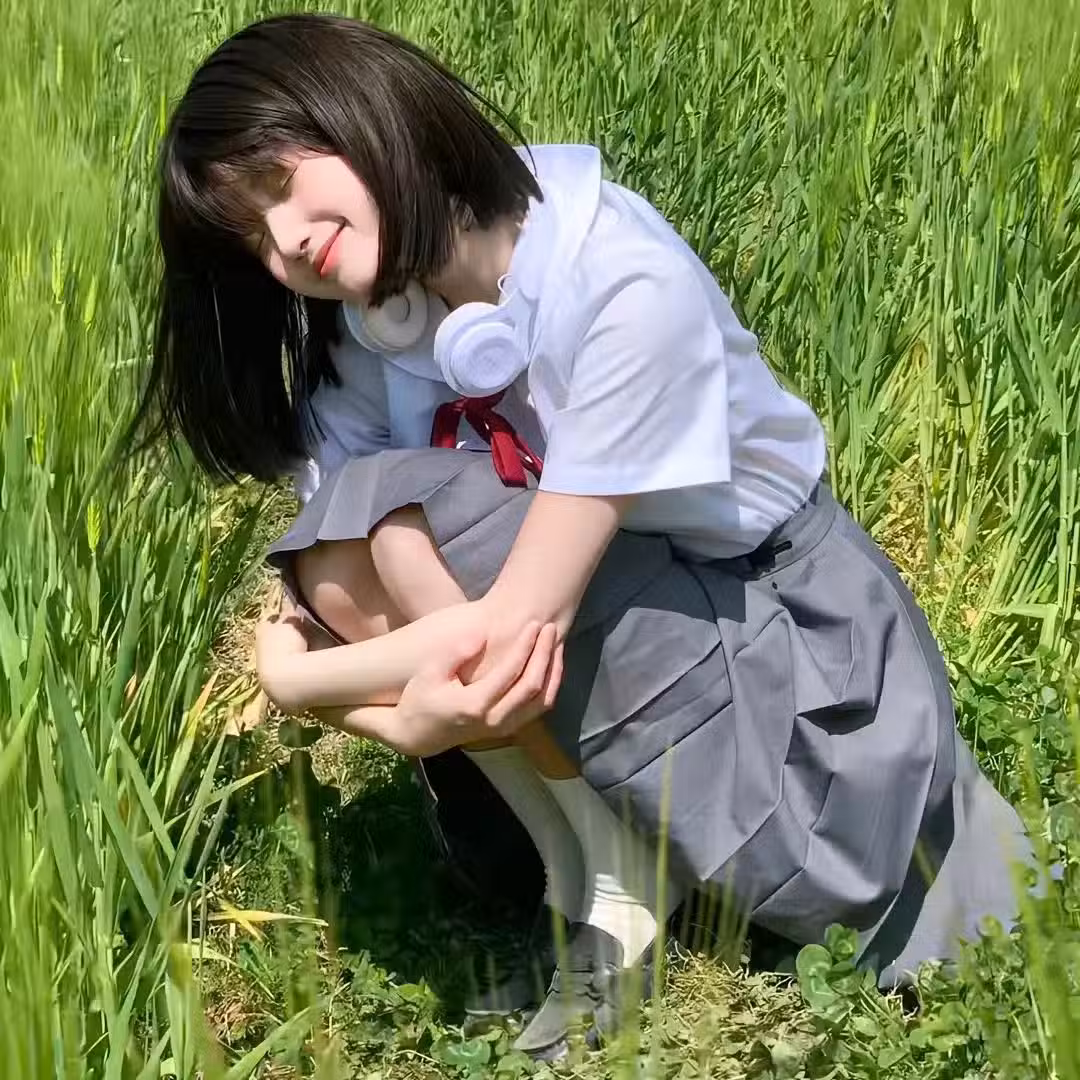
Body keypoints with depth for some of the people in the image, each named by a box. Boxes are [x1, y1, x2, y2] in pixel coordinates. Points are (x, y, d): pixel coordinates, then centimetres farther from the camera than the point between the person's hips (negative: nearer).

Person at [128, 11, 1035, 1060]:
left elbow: (517, 617, -31)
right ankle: (606, 909, -11)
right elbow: (326, 591, -16)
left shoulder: (627, 289, -30)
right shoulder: (366, 332, -10)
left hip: (777, 618, -6)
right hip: (588, 618, 6)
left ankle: (625, 901, -9)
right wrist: (413, 711, -37)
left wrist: (291, 674, -20)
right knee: (347, 542, -22)